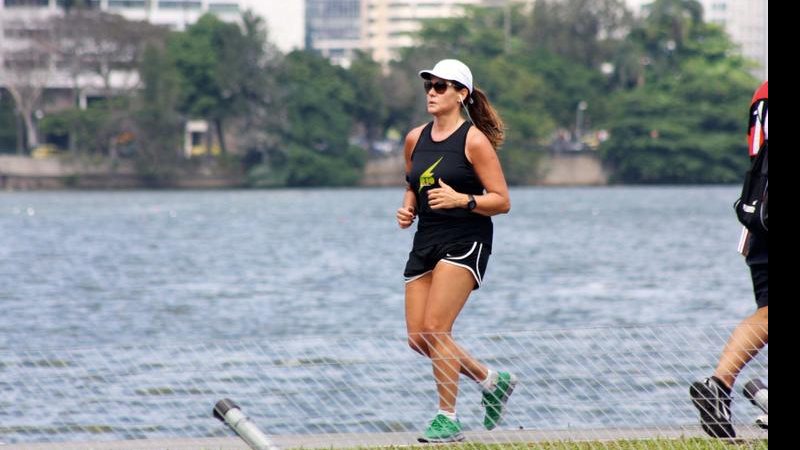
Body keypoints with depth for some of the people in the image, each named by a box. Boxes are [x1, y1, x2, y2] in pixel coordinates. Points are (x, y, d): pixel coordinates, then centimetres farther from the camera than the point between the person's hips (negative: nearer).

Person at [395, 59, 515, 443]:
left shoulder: (474, 141, -8)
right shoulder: (415, 139, 10)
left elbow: (502, 201, -9)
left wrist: (462, 200, -23)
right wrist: (408, 208, 4)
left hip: (465, 242, -7)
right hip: (425, 242, 7)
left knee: (434, 328, -17)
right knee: (418, 338, 3)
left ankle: (448, 419, -6)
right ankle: (492, 381, 23)